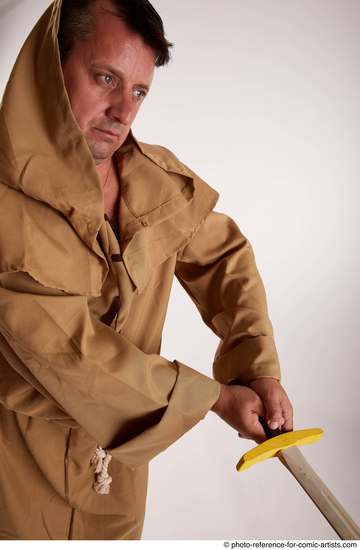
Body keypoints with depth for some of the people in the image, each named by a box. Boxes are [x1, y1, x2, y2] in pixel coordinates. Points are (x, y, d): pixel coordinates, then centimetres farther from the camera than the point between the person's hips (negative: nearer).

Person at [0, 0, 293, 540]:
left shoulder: (159, 178, -9)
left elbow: (224, 253, 3)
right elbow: (69, 353, -28)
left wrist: (261, 370, -10)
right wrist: (216, 397, -19)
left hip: (120, 439, 5)